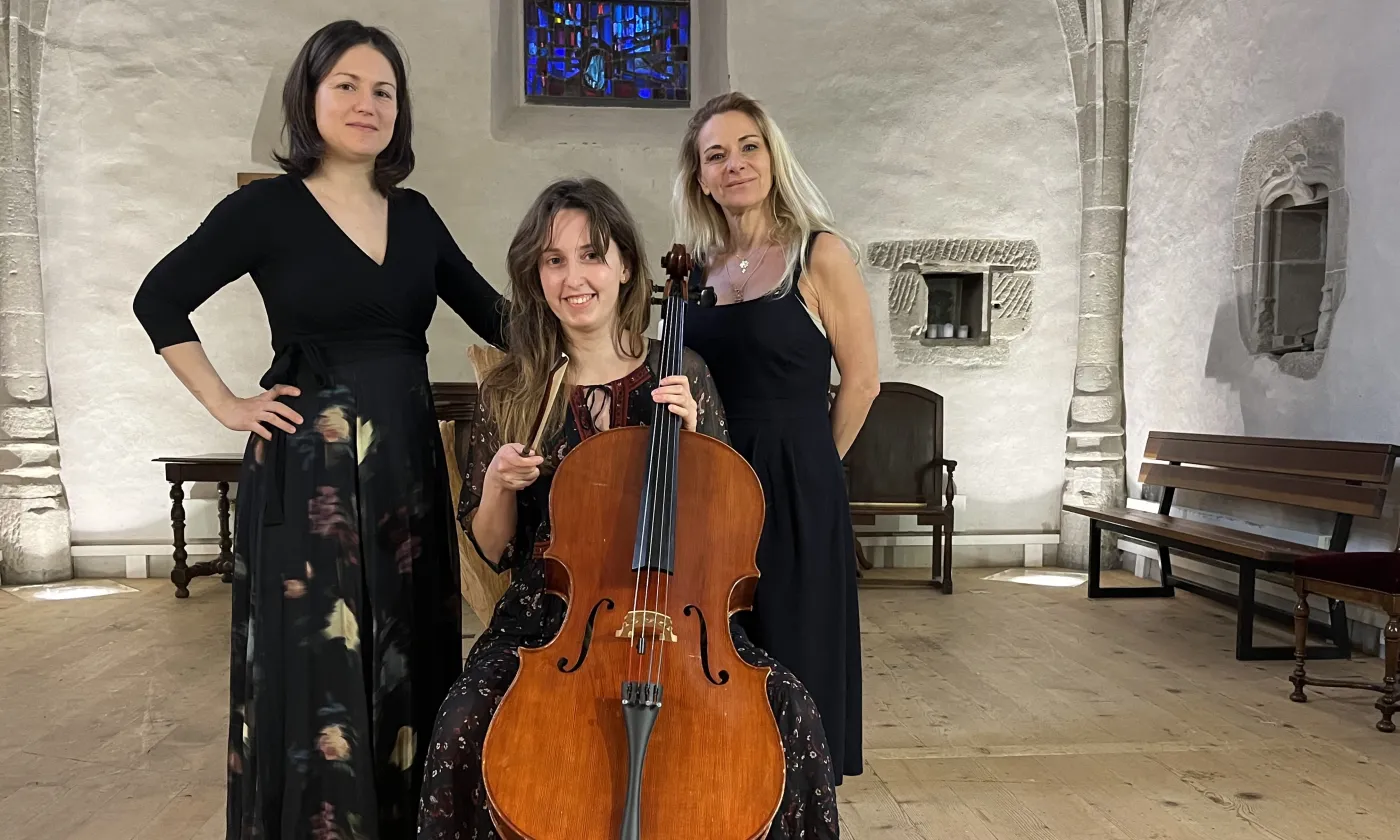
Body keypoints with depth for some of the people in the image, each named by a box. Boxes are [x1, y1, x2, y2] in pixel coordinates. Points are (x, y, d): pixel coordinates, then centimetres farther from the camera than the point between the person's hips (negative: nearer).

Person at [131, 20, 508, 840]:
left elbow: (494, 314, 10)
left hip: (408, 463, 5)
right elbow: (160, 301, 1)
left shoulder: (416, 215, 9)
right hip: (309, 470, -4)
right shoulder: (268, 207, -4)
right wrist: (227, 404, -5)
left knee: (410, 661, 11)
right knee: (318, 664, 2)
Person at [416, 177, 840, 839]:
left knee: (788, 712, -23)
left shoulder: (681, 376, 2)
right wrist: (496, 485, -11)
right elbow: (493, 551, 9)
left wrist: (689, 437, -10)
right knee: (466, 729, -28)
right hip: (549, 617, 0)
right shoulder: (510, 393, 3)